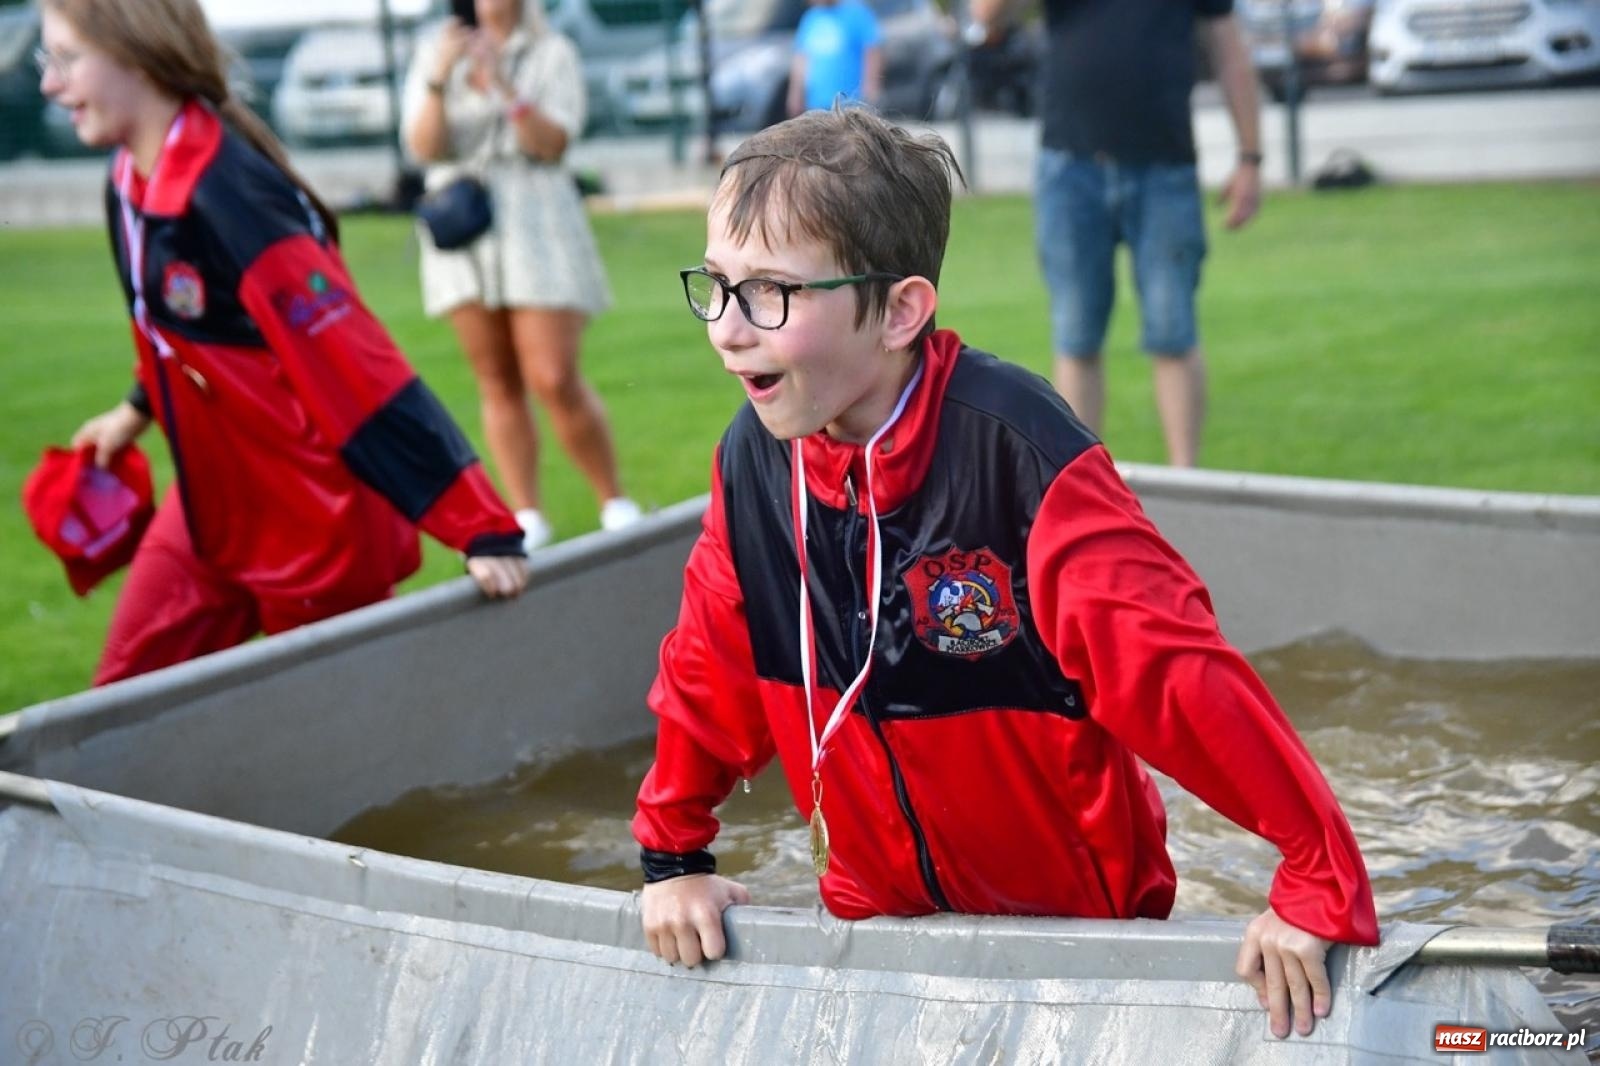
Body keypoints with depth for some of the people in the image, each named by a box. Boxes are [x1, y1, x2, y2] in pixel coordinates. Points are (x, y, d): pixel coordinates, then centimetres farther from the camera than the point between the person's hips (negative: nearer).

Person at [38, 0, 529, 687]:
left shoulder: (228, 197, -28)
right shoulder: (131, 184, -2)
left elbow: (357, 367, -31)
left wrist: (481, 528, -33)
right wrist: (137, 411, 33)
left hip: (318, 526, -8)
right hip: (210, 511, 8)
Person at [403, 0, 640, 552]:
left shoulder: (552, 54, 3)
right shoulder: (436, 57, 10)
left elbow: (553, 143, -9)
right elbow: (424, 147, -2)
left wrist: (505, 88, -22)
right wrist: (438, 80, -17)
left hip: (536, 224, -3)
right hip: (461, 227, 3)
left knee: (556, 380, -10)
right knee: (498, 384, 3)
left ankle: (615, 502, 4)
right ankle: (527, 514, 8)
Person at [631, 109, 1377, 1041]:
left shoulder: (1014, 448, -28)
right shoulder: (754, 457, -9)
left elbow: (1174, 663, -30)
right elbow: (710, 667, 6)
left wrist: (1320, 879, -31)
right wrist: (672, 852, 12)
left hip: (1080, 918, -4)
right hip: (880, 915, 5)